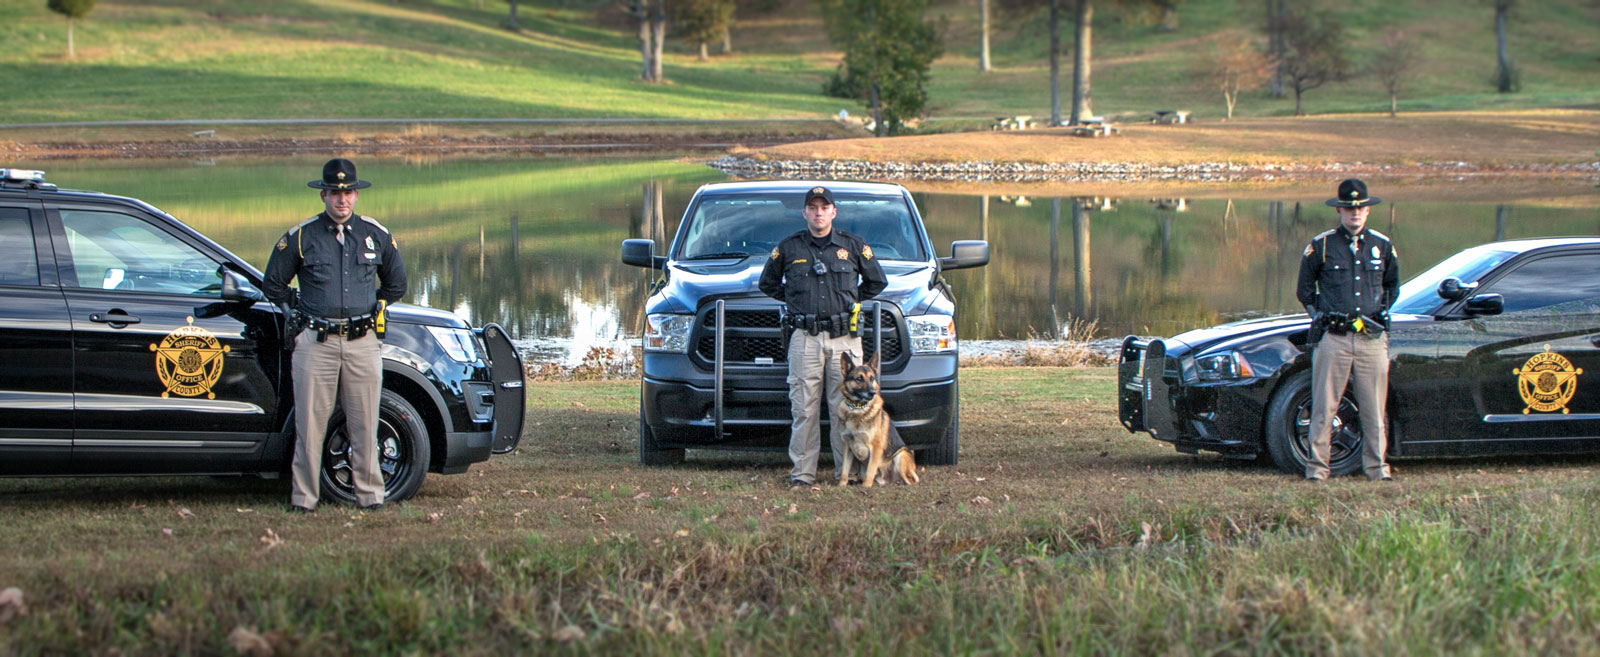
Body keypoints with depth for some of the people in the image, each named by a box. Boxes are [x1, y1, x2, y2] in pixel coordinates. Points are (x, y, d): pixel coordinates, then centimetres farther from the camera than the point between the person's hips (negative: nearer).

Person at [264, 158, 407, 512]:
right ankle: (303, 498, 4)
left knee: (365, 426, 3)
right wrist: (298, 313, 9)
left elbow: (396, 284, 24)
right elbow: (273, 285, 14)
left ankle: (370, 495, 11)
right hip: (316, 343, -1)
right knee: (310, 426, -2)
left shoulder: (377, 236, 9)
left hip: (363, 343, 2)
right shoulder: (300, 237, 2)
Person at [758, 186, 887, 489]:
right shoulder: (788, 248, 10)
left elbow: (877, 281, 22)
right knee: (804, 408, -3)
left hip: (845, 338, 0)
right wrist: (793, 299, 14)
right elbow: (767, 283, 23)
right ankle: (803, 473, 1)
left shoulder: (853, 246, 10)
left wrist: (852, 300, 14)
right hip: (804, 338, 0)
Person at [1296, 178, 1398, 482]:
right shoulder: (1320, 246, 3)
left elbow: (1392, 285, 25)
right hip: (1333, 339, -2)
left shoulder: (1383, 246, 11)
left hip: (1372, 339, 2)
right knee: (1323, 408, -2)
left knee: (1374, 410, 4)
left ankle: (1376, 467, 12)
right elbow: (1305, 288, 12)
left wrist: (1383, 310, 9)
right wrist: (1318, 314, -1)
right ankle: (1317, 466, 4)